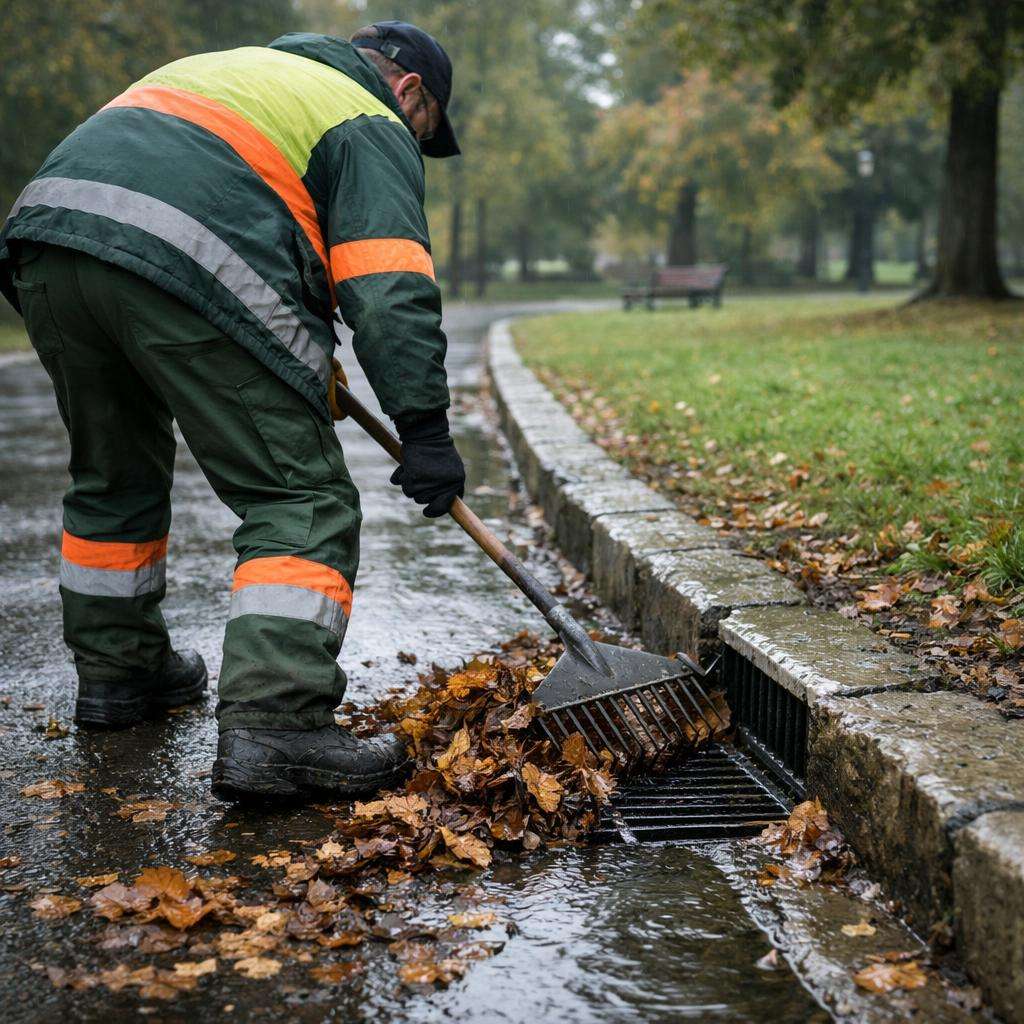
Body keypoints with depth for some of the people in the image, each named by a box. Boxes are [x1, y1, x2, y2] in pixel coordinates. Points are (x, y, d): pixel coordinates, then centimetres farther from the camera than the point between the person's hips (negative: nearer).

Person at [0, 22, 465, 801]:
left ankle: (115, 668, 37)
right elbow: (389, 291, -1)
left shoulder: (224, 66, 38)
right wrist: (425, 430, -3)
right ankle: (275, 724, -13)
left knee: (113, 474, 25)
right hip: (191, 269, -8)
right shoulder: (372, 128, 14)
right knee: (301, 503, -2)